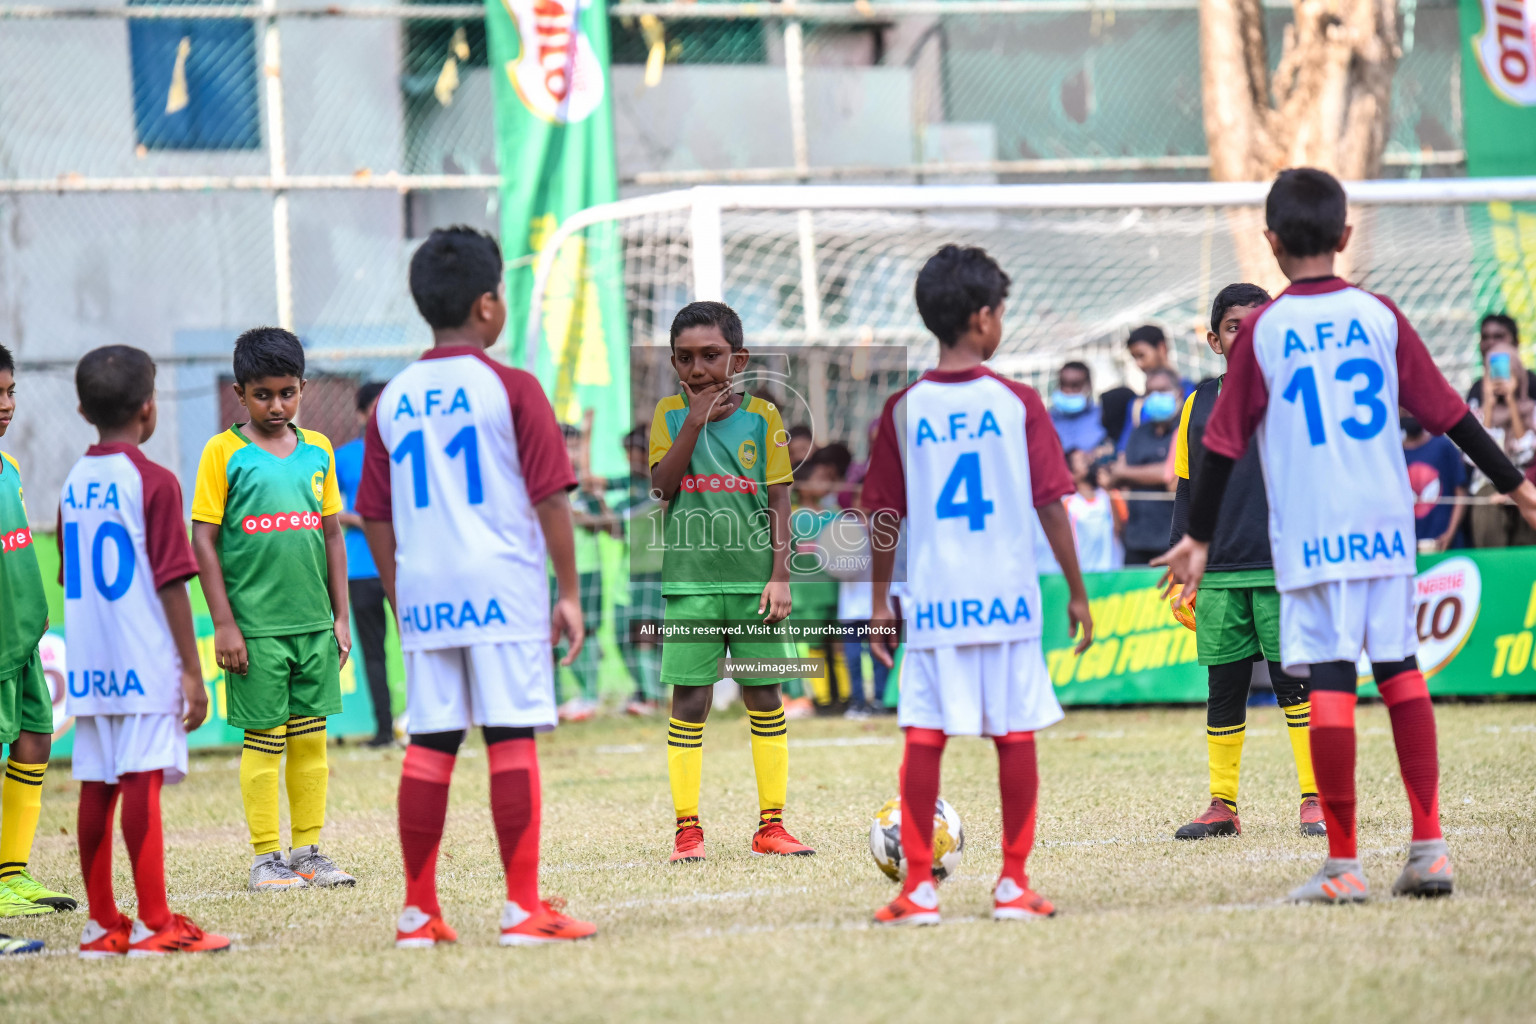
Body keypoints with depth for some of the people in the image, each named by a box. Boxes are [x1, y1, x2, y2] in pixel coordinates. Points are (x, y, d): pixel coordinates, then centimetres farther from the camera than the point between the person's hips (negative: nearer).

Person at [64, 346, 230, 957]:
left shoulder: (73, 485, 11)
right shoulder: (153, 482, -9)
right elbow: (170, 581, -12)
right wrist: (193, 670, -9)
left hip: (90, 666, 7)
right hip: (145, 665, -7)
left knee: (96, 787, 8)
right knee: (142, 782, -7)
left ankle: (102, 924, 11)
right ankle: (154, 924, -7)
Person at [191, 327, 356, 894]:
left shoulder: (317, 450, 8)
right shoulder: (224, 452, -4)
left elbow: (332, 533, 14)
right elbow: (203, 540, -4)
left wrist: (340, 614, 11)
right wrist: (223, 623, -8)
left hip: (314, 623, 4)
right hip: (255, 626, -4)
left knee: (311, 738, 7)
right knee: (264, 740, 0)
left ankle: (307, 852, 15)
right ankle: (266, 858, 7)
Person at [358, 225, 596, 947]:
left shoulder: (393, 400, 8)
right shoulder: (512, 389, -6)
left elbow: (376, 517, 11)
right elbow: (550, 497, -8)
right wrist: (568, 592, -2)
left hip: (424, 591, 5)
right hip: (503, 589, -5)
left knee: (430, 744, 8)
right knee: (512, 740, -3)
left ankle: (418, 913, 10)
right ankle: (522, 908, -4)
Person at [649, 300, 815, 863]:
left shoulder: (761, 415, 3)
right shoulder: (670, 413, 4)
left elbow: (778, 500, 3)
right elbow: (661, 485, -8)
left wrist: (780, 574, -4)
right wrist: (694, 421, -14)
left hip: (752, 579, 0)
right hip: (690, 580, 0)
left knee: (764, 699, 5)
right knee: (689, 701, -1)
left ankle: (771, 824, 12)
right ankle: (687, 828, 5)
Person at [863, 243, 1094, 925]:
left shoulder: (904, 408, 1)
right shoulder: (1017, 403, -3)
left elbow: (883, 512, 5)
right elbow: (1051, 503, -2)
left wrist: (880, 598, 14)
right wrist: (1077, 592, 6)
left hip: (932, 601, 1)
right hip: (1007, 597, -1)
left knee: (924, 737, 2)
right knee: (1016, 736, 6)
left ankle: (919, 886, 0)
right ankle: (1013, 884, 8)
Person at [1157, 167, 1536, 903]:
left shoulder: (1262, 332, -3)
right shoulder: (1380, 317, 3)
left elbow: (1225, 444, -2)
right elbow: (1448, 413, 6)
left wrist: (1199, 538, 6)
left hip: (1311, 534, -3)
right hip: (1386, 525, 3)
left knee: (1330, 683, -3)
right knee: (1400, 672, 11)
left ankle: (1344, 863, -3)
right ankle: (1428, 848, 7)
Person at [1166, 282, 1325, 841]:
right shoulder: (1199, 406, 12)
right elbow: (1186, 495, 16)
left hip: (1284, 570, -3)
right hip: (1219, 574, 3)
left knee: (1294, 683, -5)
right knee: (1223, 690, 5)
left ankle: (1315, 799, 1)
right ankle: (1222, 805, 11)